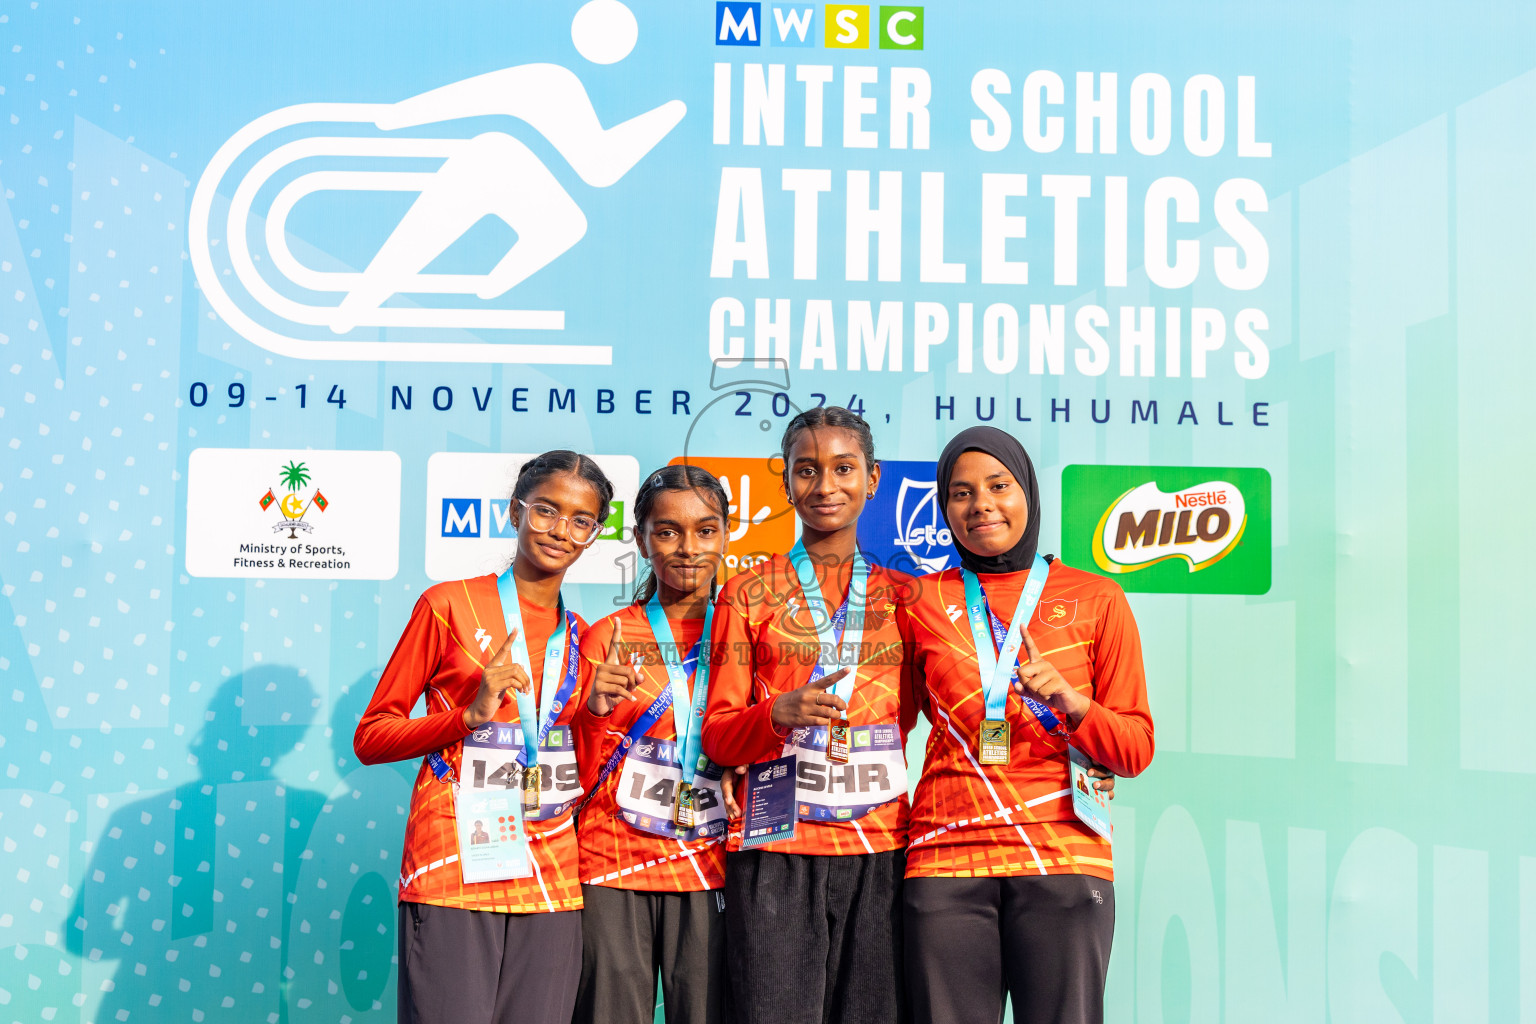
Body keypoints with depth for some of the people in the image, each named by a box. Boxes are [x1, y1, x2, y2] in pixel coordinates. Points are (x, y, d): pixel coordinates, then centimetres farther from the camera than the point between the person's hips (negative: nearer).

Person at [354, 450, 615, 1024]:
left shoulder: (581, 638, 15)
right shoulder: (449, 606, 2)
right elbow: (370, 738, 1)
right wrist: (471, 714, -13)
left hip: (548, 881, 4)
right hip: (453, 872, -4)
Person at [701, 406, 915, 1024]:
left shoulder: (902, 595, 13)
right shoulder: (749, 593, 8)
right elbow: (717, 734, 4)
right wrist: (781, 713, -15)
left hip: (879, 847, 2)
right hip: (776, 848, -2)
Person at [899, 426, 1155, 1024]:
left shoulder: (1096, 599, 9)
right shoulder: (920, 601, 11)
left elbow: (1136, 750, 6)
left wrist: (1068, 701, -11)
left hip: (1063, 860, 0)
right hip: (946, 862, 1)